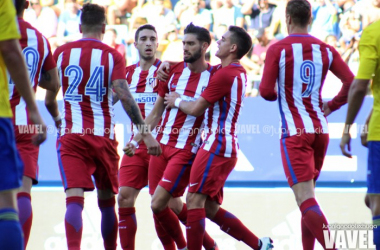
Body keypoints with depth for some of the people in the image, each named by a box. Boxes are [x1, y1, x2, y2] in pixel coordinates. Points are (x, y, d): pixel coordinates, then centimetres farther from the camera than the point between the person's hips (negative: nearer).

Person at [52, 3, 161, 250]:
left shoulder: (61, 52, 6)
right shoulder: (113, 56, 1)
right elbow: (124, 96, -9)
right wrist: (146, 132, -10)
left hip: (70, 135, 0)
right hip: (103, 136, 1)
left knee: (74, 198, -12)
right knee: (107, 200, 17)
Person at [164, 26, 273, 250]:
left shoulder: (225, 74, -14)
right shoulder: (238, 72, 16)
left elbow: (196, 109, -11)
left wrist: (177, 101, 9)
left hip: (217, 145, -10)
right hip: (228, 147, 10)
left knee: (195, 200, -10)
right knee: (211, 208, 10)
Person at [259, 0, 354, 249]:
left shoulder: (278, 49, -7)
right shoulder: (326, 49, 6)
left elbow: (266, 92, -12)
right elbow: (351, 83, -1)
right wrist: (331, 106, 11)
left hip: (295, 132, -6)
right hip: (320, 130, 6)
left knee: (305, 199, -12)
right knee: (308, 195, 20)